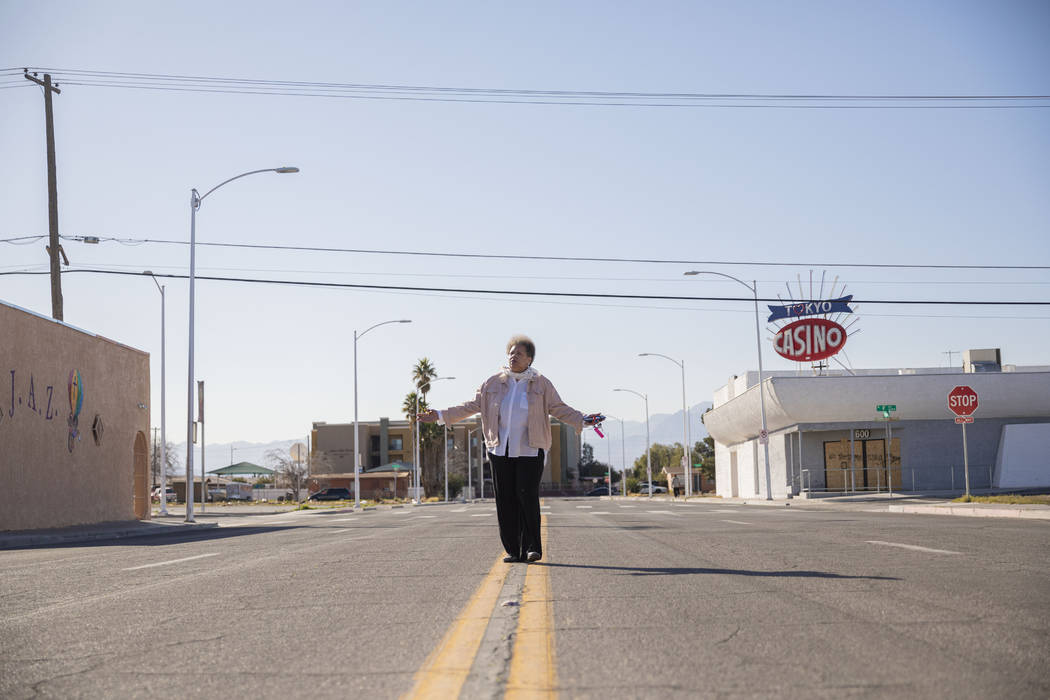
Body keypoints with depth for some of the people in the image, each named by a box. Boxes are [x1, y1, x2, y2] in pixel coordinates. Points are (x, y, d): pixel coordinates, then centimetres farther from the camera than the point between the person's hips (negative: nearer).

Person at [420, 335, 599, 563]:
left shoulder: (541, 384, 3)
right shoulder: (494, 383, 8)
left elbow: (559, 409, 3)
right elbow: (472, 406, 12)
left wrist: (582, 421, -11)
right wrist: (441, 416, 8)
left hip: (529, 450, -3)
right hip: (501, 449, 3)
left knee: (527, 497, -13)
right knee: (506, 500, 1)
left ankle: (532, 548, -4)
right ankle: (513, 550, 7)